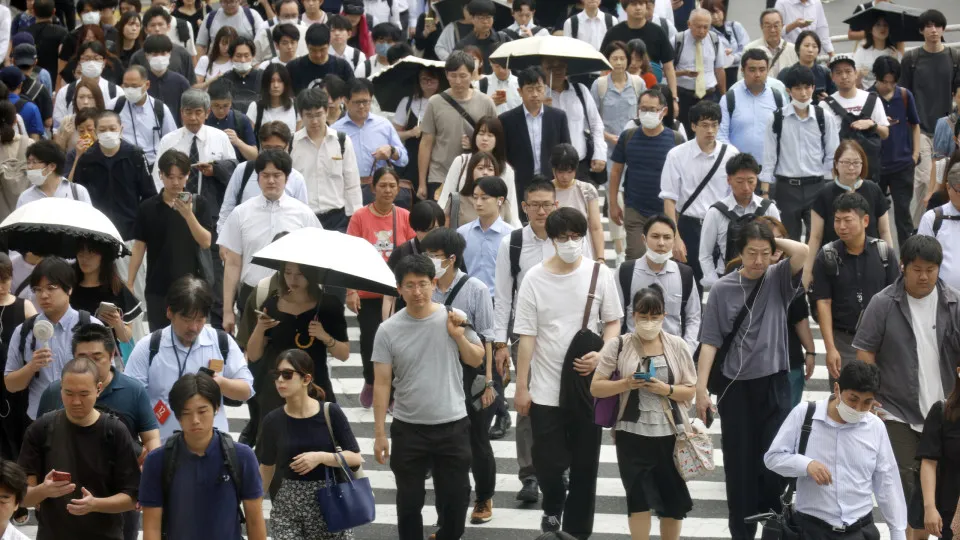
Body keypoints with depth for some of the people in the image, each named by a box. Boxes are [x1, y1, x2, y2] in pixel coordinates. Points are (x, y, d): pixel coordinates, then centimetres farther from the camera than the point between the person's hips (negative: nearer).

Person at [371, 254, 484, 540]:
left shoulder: (455, 318, -6)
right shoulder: (389, 330, -8)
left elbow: (476, 360, 5)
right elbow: (382, 384, -5)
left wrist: (458, 335, -14)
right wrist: (379, 433, -6)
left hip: (452, 425, 1)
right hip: (408, 428, -1)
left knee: (455, 496, 12)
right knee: (409, 500, 10)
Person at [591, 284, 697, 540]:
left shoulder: (677, 346, 2)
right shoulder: (618, 346, -2)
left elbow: (690, 391, 3)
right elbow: (596, 387, -1)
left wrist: (665, 389, -16)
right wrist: (627, 384, -17)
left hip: (669, 433, 2)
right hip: (632, 435, -1)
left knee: (673, 499, 7)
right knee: (639, 498, 0)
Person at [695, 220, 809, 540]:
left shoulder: (778, 280, 1)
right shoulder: (723, 289, -1)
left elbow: (802, 252, -18)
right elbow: (710, 341, -2)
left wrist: (773, 241, -3)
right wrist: (701, 387, -7)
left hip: (773, 383, 0)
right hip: (735, 385, 0)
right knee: (739, 464, 6)